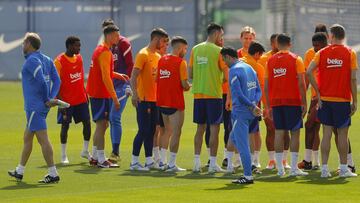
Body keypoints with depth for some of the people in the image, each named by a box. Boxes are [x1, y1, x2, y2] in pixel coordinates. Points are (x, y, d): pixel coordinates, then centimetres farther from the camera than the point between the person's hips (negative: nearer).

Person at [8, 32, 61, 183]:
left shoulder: (32, 61, -14)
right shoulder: (46, 59, 13)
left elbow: (42, 82, -24)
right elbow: (56, 80, 8)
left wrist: (47, 100, -13)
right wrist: (51, 98, 0)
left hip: (34, 107, -10)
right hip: (39, 106, 10)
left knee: (43, 139, -9)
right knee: (27, 138, 20)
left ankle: (53, 174, -11)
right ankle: (19, 172, 29)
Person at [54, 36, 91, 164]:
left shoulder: (79, 58, 7)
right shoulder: (59, 61, -13)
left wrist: (85, 94, 15)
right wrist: (59, 101, -17)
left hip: (81, 98, 6)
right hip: (67, 100, -6)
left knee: (87, 122, 5)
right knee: (65, 125, -3)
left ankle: (85, 151, 20)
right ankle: (63, 155, 6)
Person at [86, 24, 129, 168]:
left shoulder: (100, 49, 15)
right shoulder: (105, 53, -16)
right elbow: (106, 77, -21)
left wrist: (118, 75, 16)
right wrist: (115, 98, -20)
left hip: (95, 93, 10)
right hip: (102, 94, -10)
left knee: (101, 125, 15)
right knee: (102, 125, -8)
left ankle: (95, 157, 20)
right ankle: (101, 160, -8)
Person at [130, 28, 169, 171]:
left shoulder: (158, 56, 16)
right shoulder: (143, 54, -10)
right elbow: (134, 76, -17)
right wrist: (135, 94, -28)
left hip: (155, 99, 8)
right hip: (144, 99, -8)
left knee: (151, 131, 9)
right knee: (143, 131, -8)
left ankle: (149, 161, 13)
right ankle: (134, 162, -3)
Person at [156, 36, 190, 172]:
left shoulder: (162, 60, 9)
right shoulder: (180, 62, -11)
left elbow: (156, 79, 12)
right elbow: (184, 84, -15)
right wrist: (188, 87, 6)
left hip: (162, 102, 7)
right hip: (175, 103, -7)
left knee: (167, 132, 19)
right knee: (176, 133, -2)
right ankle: (172, 164, -5)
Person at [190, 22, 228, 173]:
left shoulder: (195, 49, 7)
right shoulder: (218, 51, -8)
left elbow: (190, 74, 8)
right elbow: (226, 75, -10)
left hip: (198, 94, 5)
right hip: (214, 94, -5)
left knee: (200, 128, 12)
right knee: (214, 128, -1)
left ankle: (197, 162, 10)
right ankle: (212, 163, -2)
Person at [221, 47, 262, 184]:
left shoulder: (234, 71, -12)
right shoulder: (249, 68, 15)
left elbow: (238, 94, -19)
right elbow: (258, 90, 15)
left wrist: (252, 106, -12)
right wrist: (254, 104, 1)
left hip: (240, 112, -9)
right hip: (250, 112, 9)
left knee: (242, 144, -5)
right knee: (234, 138, 21)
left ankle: (247, 176, -6)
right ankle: (247, 168, 15)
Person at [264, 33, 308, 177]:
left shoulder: (271, 61, 7)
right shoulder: (296, 59, -3)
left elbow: (266, 85, 7)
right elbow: (301, 83, -9)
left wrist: (268, 106, 13)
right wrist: (304, 103, -4)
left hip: (276, 102, 3)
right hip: (293, 101, -3)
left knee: (279, 133, 6)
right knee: (295, 133, 1)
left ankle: (280, 168, 4)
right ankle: (294, 168, -3)